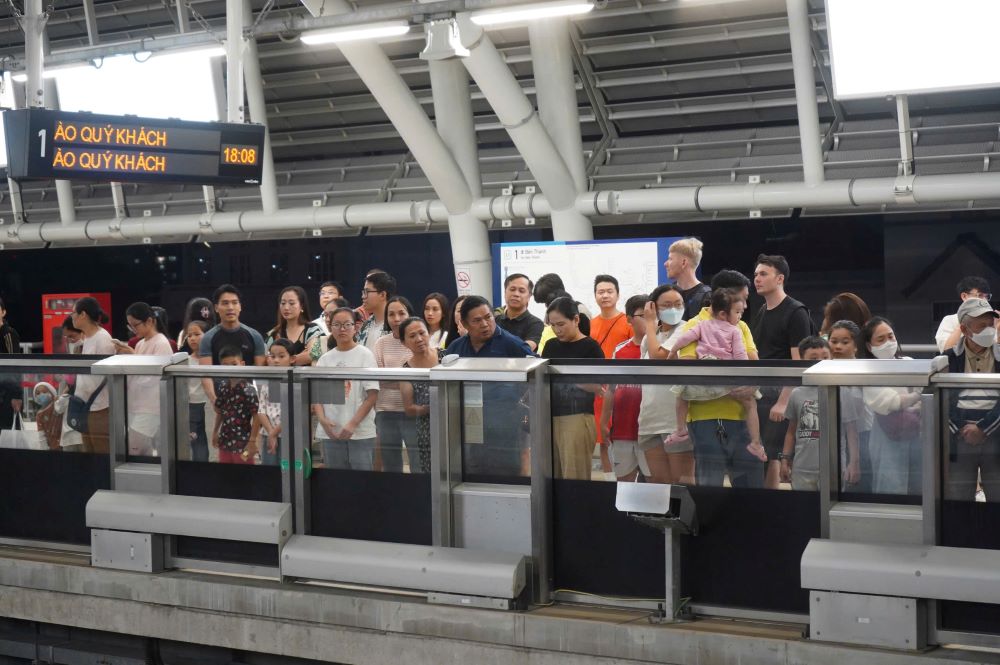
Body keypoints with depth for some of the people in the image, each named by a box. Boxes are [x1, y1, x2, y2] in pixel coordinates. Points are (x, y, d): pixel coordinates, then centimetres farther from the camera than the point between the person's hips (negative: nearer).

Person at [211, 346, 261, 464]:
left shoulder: (248, 390, -17)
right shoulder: (222, 387, 2)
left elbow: (256, 416, -16)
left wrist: (252, 441, -16)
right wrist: (215, 432, 13)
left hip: (242, 443, -7)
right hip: (225, 441, 7)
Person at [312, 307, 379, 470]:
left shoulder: (365, 355, -2)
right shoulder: (325, 359, 9)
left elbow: (372, 395, -6)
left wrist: (353, 424, -14)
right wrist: (322, 420, -10)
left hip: (361, 433, -4)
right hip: (330, 433, 4)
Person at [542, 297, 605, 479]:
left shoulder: (590, 347, -5)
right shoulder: (551, 346, 14)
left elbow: (597, 387, -12)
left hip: (577, 418, -6)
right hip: (549, 418, 6)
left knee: (574, 479, -6)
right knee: (550, 478, 5)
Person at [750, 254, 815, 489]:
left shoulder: (796, 313, -6)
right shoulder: (759, 313, 17)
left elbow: (799, 363, -12)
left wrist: (783, 402, -18)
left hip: (778, 392, -7)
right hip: (756, 391, 7)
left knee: (772, 457, -8)